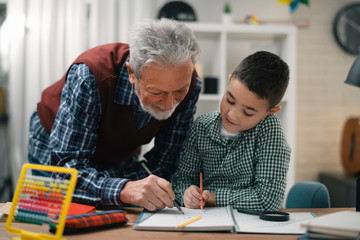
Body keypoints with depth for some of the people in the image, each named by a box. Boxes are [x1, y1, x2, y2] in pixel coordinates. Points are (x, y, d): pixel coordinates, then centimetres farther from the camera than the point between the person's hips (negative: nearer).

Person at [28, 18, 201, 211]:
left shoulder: (189, 84, -24)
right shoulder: (89, 77, -37)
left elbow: (163, 166, -17)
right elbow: (66, 167, -39)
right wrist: (125, 190, -55)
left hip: (121, 160, 3)